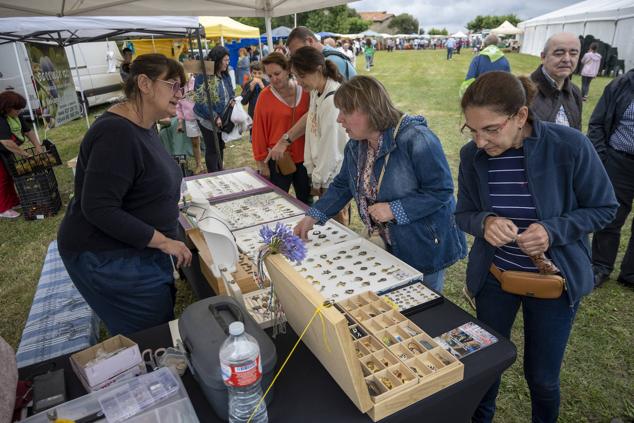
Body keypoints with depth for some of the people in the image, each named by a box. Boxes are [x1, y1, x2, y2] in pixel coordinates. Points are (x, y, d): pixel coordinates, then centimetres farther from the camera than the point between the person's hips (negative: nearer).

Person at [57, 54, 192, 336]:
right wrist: (163, 241, -25)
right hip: (108, 259, -9)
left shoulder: (143, 127, 6)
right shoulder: (117, 133, -25)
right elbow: (99, 208, -28)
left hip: (139, 250, 9)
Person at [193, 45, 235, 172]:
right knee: (212, 150, 2)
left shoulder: (225, 75, 3)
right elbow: (202, 101, -22)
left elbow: (230, 92, 16)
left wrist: (232, 101, -8)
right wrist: (215, 117, -24)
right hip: (209, 119, -7)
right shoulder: (203, 76, -19)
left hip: (223, 118, 7)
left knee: (220, 147, 18)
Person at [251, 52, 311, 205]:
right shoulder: (265, 96, -9)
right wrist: (262, 163, -4)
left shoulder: (305, 91, -1)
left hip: (303, 157, 3)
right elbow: (259, 130, -6)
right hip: (278, 160, -2)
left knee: (306, 203, 16)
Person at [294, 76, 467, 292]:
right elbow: (342, 185, 9)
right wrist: (312, 216, 1)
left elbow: (441, 191, -24)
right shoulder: (355, 146, -2)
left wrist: (394, 210, -27)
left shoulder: (416, 139, -26)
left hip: (427, 247, -6)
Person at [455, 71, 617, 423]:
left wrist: (553, 230, -26)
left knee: (542, 377, 15)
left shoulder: (570, 146, -21)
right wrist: (484, 222, -25)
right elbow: (464, 214, -2)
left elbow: (603, 208, -8)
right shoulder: (472, 155, -13)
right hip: (493, 275, 2)